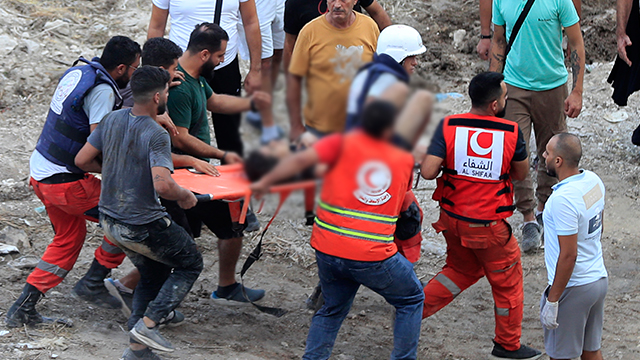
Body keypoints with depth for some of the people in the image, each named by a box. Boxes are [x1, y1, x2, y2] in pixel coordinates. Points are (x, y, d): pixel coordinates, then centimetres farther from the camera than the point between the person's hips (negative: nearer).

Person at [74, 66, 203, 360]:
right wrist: (186, 196, -13)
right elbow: (162, 185, -33)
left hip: (110, 221, 8)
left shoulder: (112, 120, 0)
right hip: (143, 226, -8)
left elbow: (83, 160, 6)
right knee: (191, 264, 13)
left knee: (153, 274, 24)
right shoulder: (156, 135, -23)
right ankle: (147, 324, 2)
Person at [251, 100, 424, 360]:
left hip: (328, 250, 2)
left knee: (332, 309, 26)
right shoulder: (404, 161, 8)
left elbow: (301, 160, -9)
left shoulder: (343, 144, 4)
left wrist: (265, 182, -1)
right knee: (411, 300, 20)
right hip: (373, 257, -2)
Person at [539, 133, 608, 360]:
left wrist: (552, 301, -19)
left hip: (574, 288, -8)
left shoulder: (564, 199, -26)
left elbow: (568, 255, -25)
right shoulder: (593, 181, 1)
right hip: (598, 279, 8)